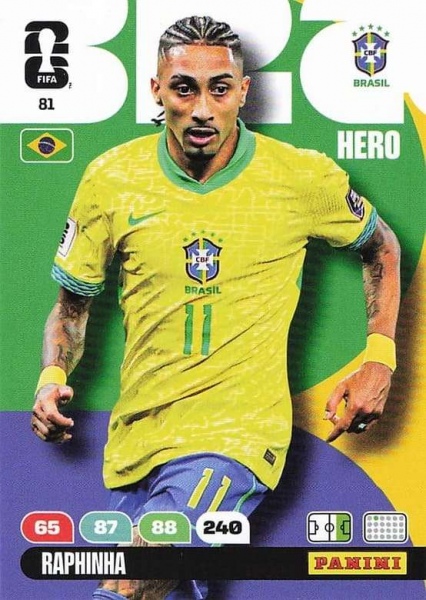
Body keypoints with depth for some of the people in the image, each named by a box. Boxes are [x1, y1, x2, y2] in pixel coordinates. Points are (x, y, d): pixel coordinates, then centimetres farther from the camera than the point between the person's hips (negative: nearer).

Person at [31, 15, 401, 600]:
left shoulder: (305, 178, -6)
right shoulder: (111, 179, -1)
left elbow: (381, 246, 12)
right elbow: (74, 301, 10)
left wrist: (379, 361, 2)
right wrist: (52, 378, -8)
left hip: (237, 435, -4)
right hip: (137, 435, 4)